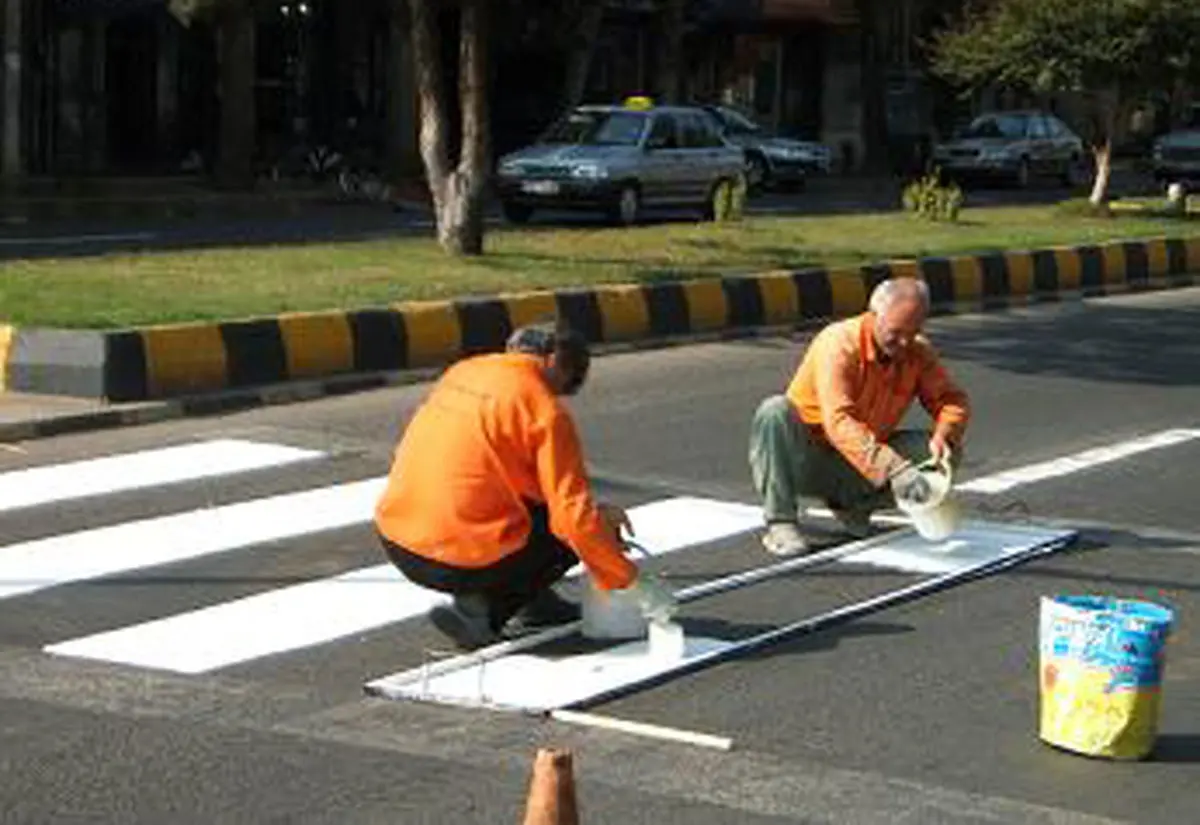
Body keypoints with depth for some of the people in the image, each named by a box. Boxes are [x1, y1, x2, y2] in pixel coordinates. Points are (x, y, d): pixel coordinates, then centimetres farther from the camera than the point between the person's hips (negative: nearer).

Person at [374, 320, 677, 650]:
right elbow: (576, 517, -14)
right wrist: (631, 581, -3)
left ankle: (532, 603, 28)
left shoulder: (461, 372, 12)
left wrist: (591, 509, 20)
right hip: (459, 561, -8)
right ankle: (480, 610, -2)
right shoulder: (546, 410, -9)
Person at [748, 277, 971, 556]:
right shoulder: (838, 344, -25)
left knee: (945, 453, -12)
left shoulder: (919, 352, -6)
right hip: (804, 460, -5)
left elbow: (952, 399, -3)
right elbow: (839, 421, -38)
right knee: (776, 411, -35)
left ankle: (851, 504, 3)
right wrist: (893, 469, -49)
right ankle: (780, 522, -25)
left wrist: (943, 436, -28)